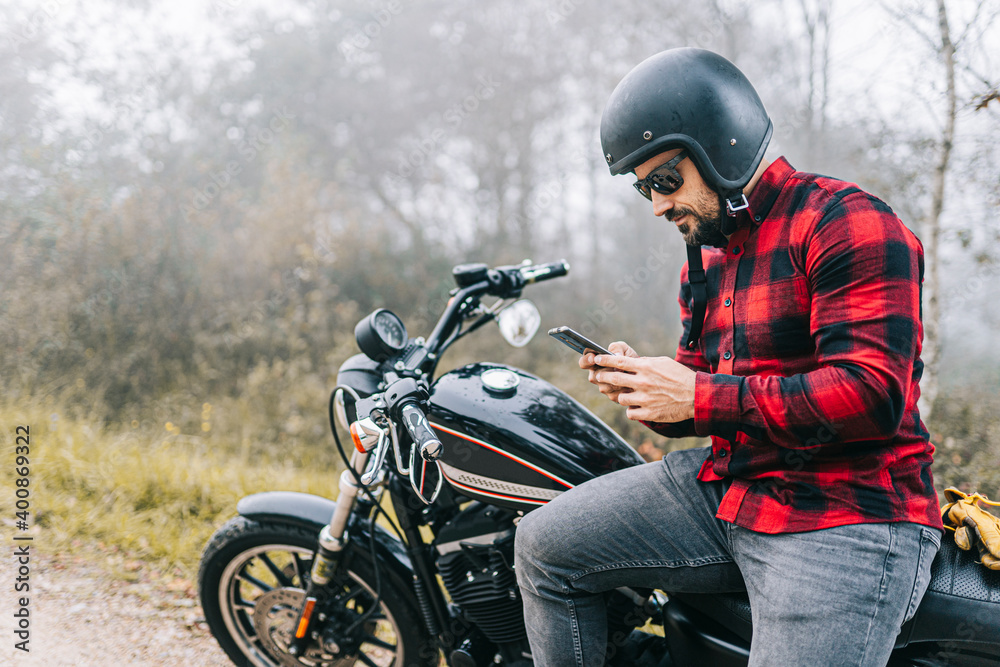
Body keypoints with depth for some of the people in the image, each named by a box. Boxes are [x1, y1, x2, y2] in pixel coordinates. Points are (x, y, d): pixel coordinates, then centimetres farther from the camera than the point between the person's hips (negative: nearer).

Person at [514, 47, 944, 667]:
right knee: (544, 546, 3)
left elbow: (873, 393, -23)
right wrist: (639, 380, -3)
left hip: (844, 523, -8)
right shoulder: (706, 256, 17)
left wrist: (700, 397, -22)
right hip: (724, 486, 8)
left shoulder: (847, 221, -12)